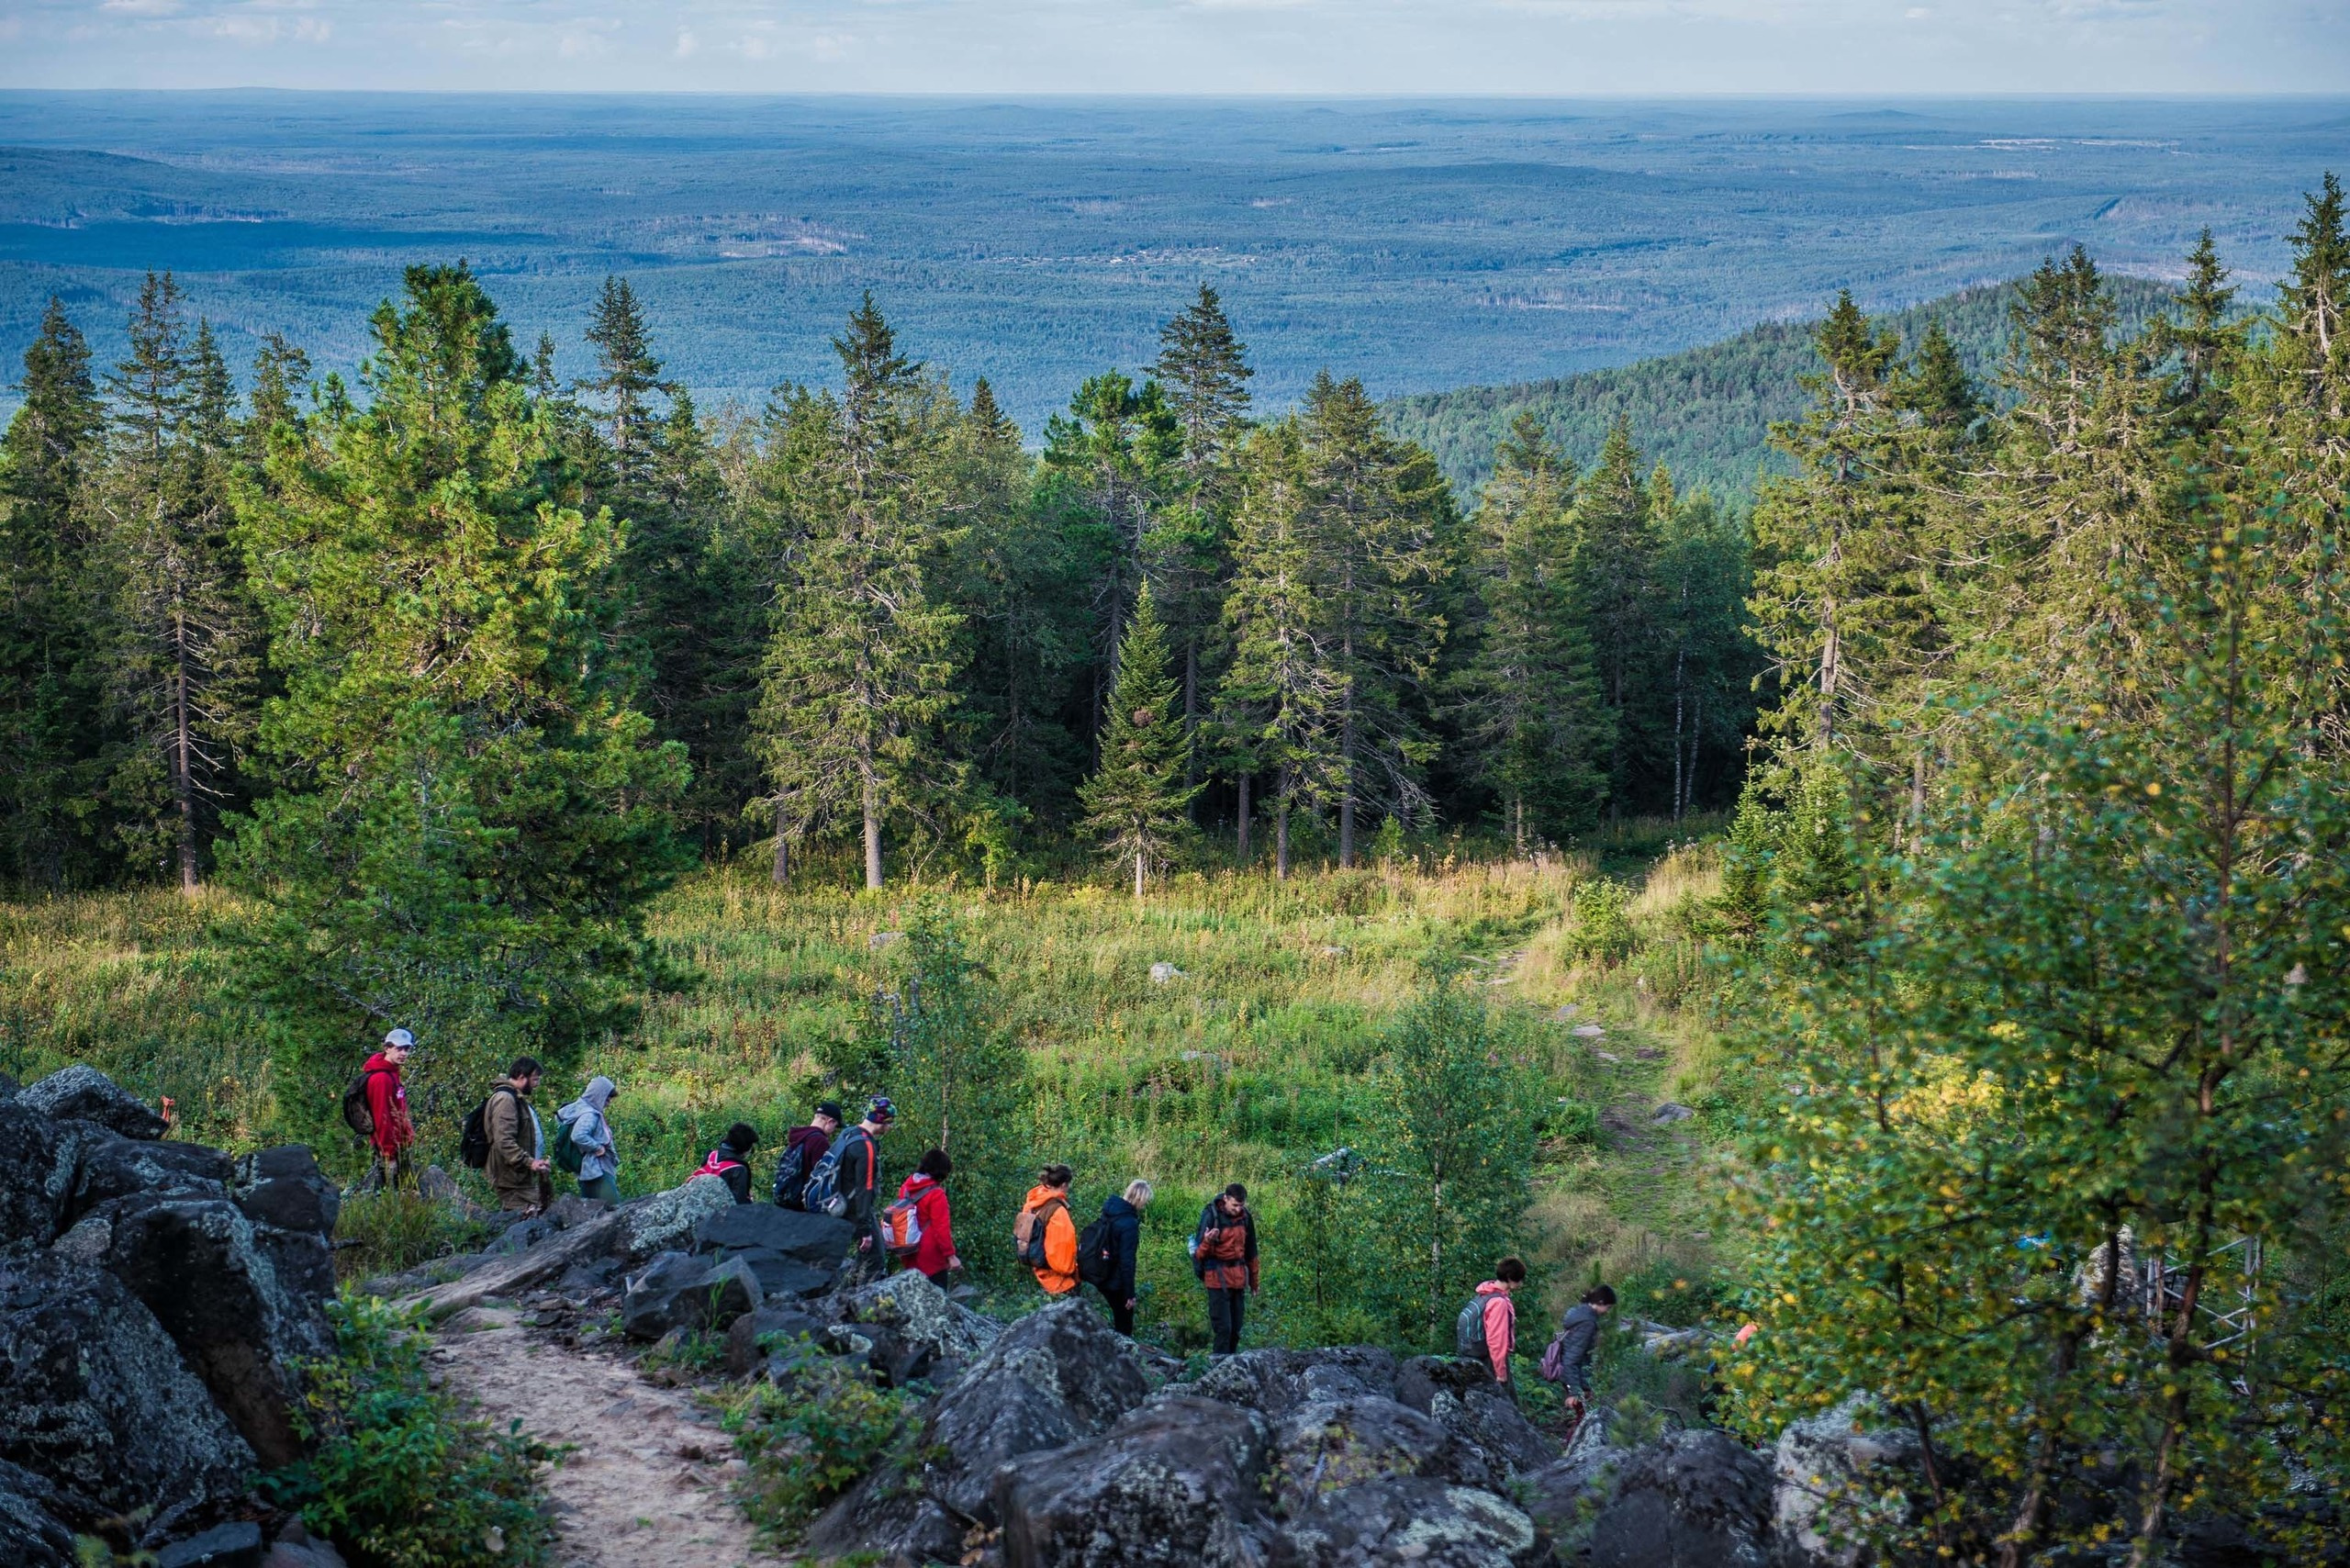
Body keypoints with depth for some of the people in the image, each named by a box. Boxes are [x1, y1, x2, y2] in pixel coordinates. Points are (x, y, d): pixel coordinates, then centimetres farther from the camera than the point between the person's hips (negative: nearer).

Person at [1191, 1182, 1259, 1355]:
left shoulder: (1245, 1217, 5)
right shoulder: (1211, 1216, -11)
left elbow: (1251, 1251, 18)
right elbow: (1200, 1252, -11)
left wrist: (1253, 1281, 23)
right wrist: (1207, 1242, -34)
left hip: (1239, 1278, 6)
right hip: (1218, 1278, -6)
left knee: (1236, 1329, 9)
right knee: (1223, 1328, -11)